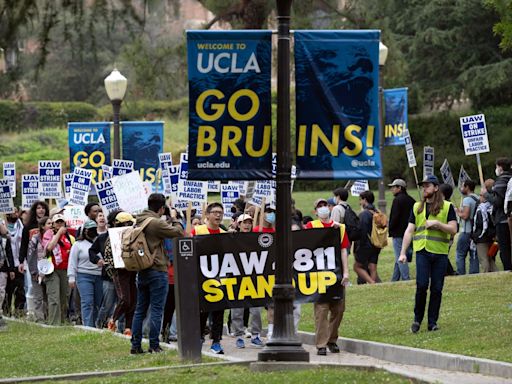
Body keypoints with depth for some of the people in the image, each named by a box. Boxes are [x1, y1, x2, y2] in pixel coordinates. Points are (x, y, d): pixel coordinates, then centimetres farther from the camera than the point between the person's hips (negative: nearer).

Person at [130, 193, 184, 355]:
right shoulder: (156, 223, -14)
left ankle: (135, 345, 10)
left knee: (140, 309, 11)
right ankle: (154, 346, -4)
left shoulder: (139, 222, 10)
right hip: (157, 271, -8)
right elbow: (178, 233, -8)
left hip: (142, 272, 8)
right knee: (156, 310, -3)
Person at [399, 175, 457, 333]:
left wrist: (437, 223, -13)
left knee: (436, 289, 1)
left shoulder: (447, 207, 6)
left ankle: (432, 322, 9)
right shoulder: (417, 207, 13)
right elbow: (409, 231, 11)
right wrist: (403, 252, 3)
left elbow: (453, 229, 0)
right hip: (422, 251, 1)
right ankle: (417, 319, 3)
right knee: (422, 285, -10)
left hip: (440, 253, -1)